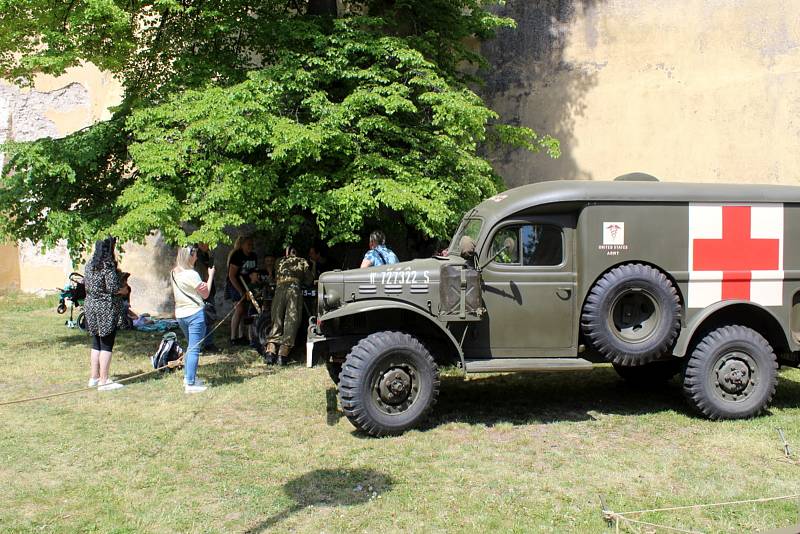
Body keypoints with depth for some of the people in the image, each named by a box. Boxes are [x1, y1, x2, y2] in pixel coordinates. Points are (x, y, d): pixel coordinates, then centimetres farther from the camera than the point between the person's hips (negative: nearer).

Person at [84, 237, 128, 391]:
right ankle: (104, 381, 2)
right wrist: (125, 289, -1)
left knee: (96, 343, 16)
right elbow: (113, 288, -20)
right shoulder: (108, 265, -16)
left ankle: (94, 377, 23)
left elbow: (85, 282, 16)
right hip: (107, 309, -8)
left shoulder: (90, 263, 8)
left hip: (91, 306, 8)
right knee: (107, 345, -2)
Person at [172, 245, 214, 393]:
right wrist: (211, 276, 2)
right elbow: (205, 294, -8)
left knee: (191, 347, 22)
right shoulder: (191, 274, -16)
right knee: (194, 349, -3)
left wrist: (200, 286, -4)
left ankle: (188, 377, 27)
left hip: (180, 314, 8)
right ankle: (190, 384, -2)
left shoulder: (174, 273, 7)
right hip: (195, 313, -8)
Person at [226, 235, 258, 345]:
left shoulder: (254, 256, 6)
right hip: (235, 285, -7)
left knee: (246, 310, 2)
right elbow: (231, 276, -17)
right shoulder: (236, 255, -15)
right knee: (240, 309, -17)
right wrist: (241, 292, -20)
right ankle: (233, 338, -15)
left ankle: (241, 336, 11)